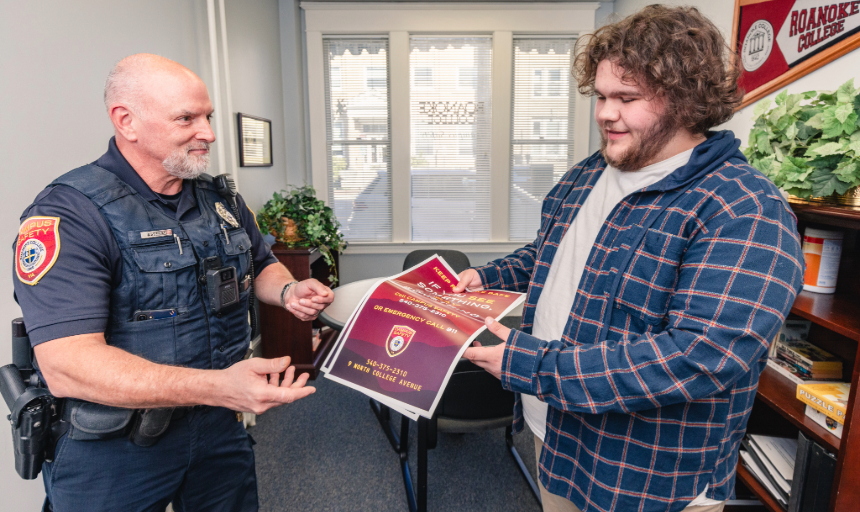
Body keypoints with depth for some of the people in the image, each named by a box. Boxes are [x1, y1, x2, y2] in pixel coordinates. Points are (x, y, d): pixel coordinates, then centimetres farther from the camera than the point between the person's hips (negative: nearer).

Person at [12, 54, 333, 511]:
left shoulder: (222, 200, 3)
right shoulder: (68, 213, -18)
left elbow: (262, 265, 17)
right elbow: (67, 365, -27)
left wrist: (288, 292, -6)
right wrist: (218, 386, -38)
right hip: (114, 455, -5)